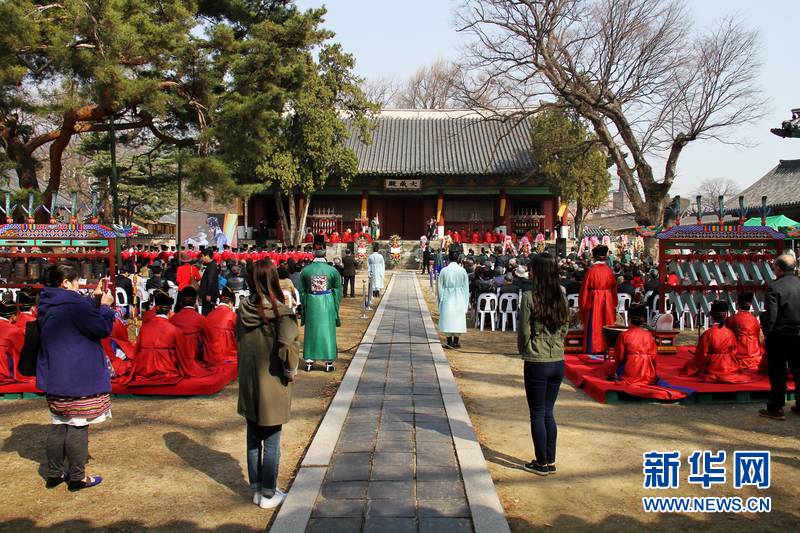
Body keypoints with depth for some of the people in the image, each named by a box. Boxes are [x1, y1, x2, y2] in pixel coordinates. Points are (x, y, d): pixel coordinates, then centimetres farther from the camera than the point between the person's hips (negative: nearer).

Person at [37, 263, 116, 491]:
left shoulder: (46, 305, 9)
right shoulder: (74, 304, -20)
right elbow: (103, 328, -16)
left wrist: (95, 300, 9)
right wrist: (105, 305, -2)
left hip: (54, 378, 9)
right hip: (79, 378, -9)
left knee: (58, 425, 18)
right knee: (77, 427, 2)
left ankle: (54, 474, 26)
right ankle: (77, 477, 11)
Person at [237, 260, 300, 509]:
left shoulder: (243, 310, -2)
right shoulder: (281, 312, -19)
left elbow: (239, 342, 7)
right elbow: (288, 347, -26)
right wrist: (291, 371, -9)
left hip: (248, 384, 5)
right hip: (272, 385, -5)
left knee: (253, 439, 19)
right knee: (271, 442, 9)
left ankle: (256, 489, 31)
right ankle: (268, 494, 20)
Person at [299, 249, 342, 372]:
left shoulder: (305, 271, -1)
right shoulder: (333, 270, -3)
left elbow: (301, 291, 3)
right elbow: (338, 291, 0)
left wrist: (303, 305, 13)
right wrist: (335, 306, 9)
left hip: (311, 303, 1)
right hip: (328, 303, -1)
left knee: (311, 331, 11)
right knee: (328, 331, 7)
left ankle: (309, 362, 15)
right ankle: (328, 362, 10)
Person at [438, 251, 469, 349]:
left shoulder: (444, 271, -6)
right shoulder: (462, 270, -6)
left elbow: (440, 287, 0)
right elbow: (466, 287, 1)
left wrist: (441, 299, 10)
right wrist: (466, 300, 11)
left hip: (447, 298, 0)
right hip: (459, 298, 0)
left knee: (447, 318, 4)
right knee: (458, 318, 8)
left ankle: (449, 342, 3)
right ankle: (456, 341, 10)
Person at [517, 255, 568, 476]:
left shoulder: (529, 297, -13)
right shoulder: (561, 298, 3)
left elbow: (524, 331, -9)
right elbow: (565, 328, 9)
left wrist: (524, 352, 8)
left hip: (536, 363, -5)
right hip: (558, 362, 6)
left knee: (537, 414, 7)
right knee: (548, 412, 16)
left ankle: (542, 463, 15)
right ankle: (550, 461, 22)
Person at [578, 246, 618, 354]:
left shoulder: (591, 270, -13)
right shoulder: (609, 271, -3)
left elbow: (585, 288, -9)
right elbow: (614, 288, 5)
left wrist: (582, 303, 2)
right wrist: (613, 303, 15)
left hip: (594, 300, -3)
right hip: (607, 301, 3)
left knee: (594, 324, 5)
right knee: (606, 322, 13)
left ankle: (593, 348, 8)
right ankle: (606, 347, 20)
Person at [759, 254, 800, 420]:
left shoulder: (774, 287, -17)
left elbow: (770, 315, -18)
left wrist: (767, 333, -3)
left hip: (780, 336, -5)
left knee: (777, 373, 4)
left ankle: (776, 409, 10)